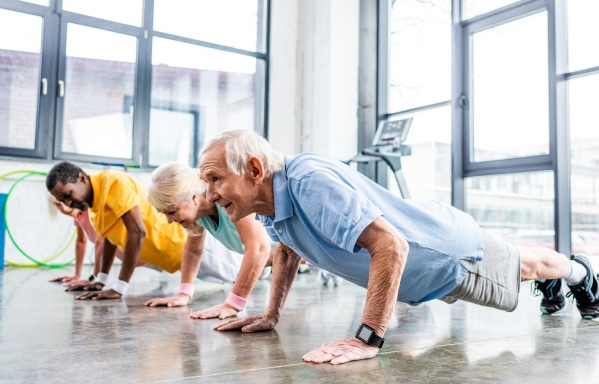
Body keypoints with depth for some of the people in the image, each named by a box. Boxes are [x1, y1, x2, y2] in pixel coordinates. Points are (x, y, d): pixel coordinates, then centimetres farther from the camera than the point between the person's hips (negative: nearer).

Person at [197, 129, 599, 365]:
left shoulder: (310, 181, -42)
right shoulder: (271, 196, -14)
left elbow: (391, 246, -46)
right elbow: (288, 250, 6)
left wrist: (368, 340, -48)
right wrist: (271, 315, 1)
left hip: (452, 250, -7)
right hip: (424, 253, 7)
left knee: (523, 267, 24)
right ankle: (554, 285, 64)